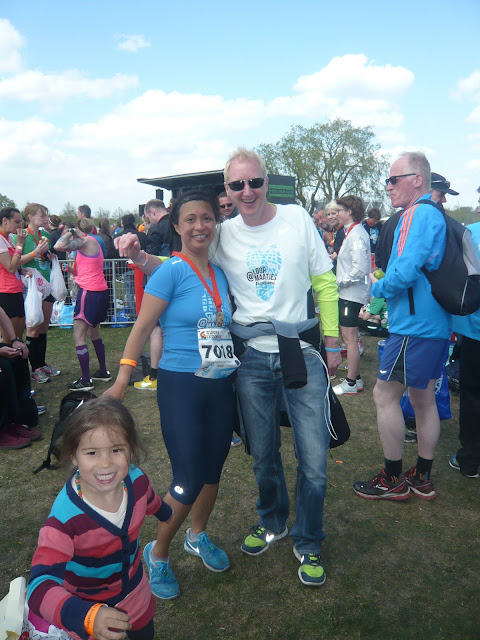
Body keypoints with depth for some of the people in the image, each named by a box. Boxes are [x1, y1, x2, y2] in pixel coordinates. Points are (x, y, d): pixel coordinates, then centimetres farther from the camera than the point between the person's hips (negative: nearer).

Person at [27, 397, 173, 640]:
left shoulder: (136, 480, -23)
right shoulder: (65, 518, -38)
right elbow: (40, 586, -41)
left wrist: (164, 513, 23)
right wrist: (88, 617, -57)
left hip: (134, 589, 5)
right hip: (83, 606, -5)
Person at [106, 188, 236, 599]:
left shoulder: (219, 273, 5)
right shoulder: (171, 271, -11)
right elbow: (142, 327, -10)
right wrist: (122, 382, -10)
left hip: (222, 385, 6)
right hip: (181, 385, -6)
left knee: (213, 469, 17)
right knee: (189, 480, -3)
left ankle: (198, 537, 43)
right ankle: (157, 554, 24)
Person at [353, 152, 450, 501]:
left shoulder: (418, 214, -15)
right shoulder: (436, 215, 15)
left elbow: (405, 272, -25)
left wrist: (378, 286, -6)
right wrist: (385, 284, 15)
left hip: (414, 325, -10)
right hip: (436, 324, 10)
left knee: (385, 395, 0)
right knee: (423, 397, 15)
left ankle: (393, 480, 11)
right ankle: (423, 478, 26)